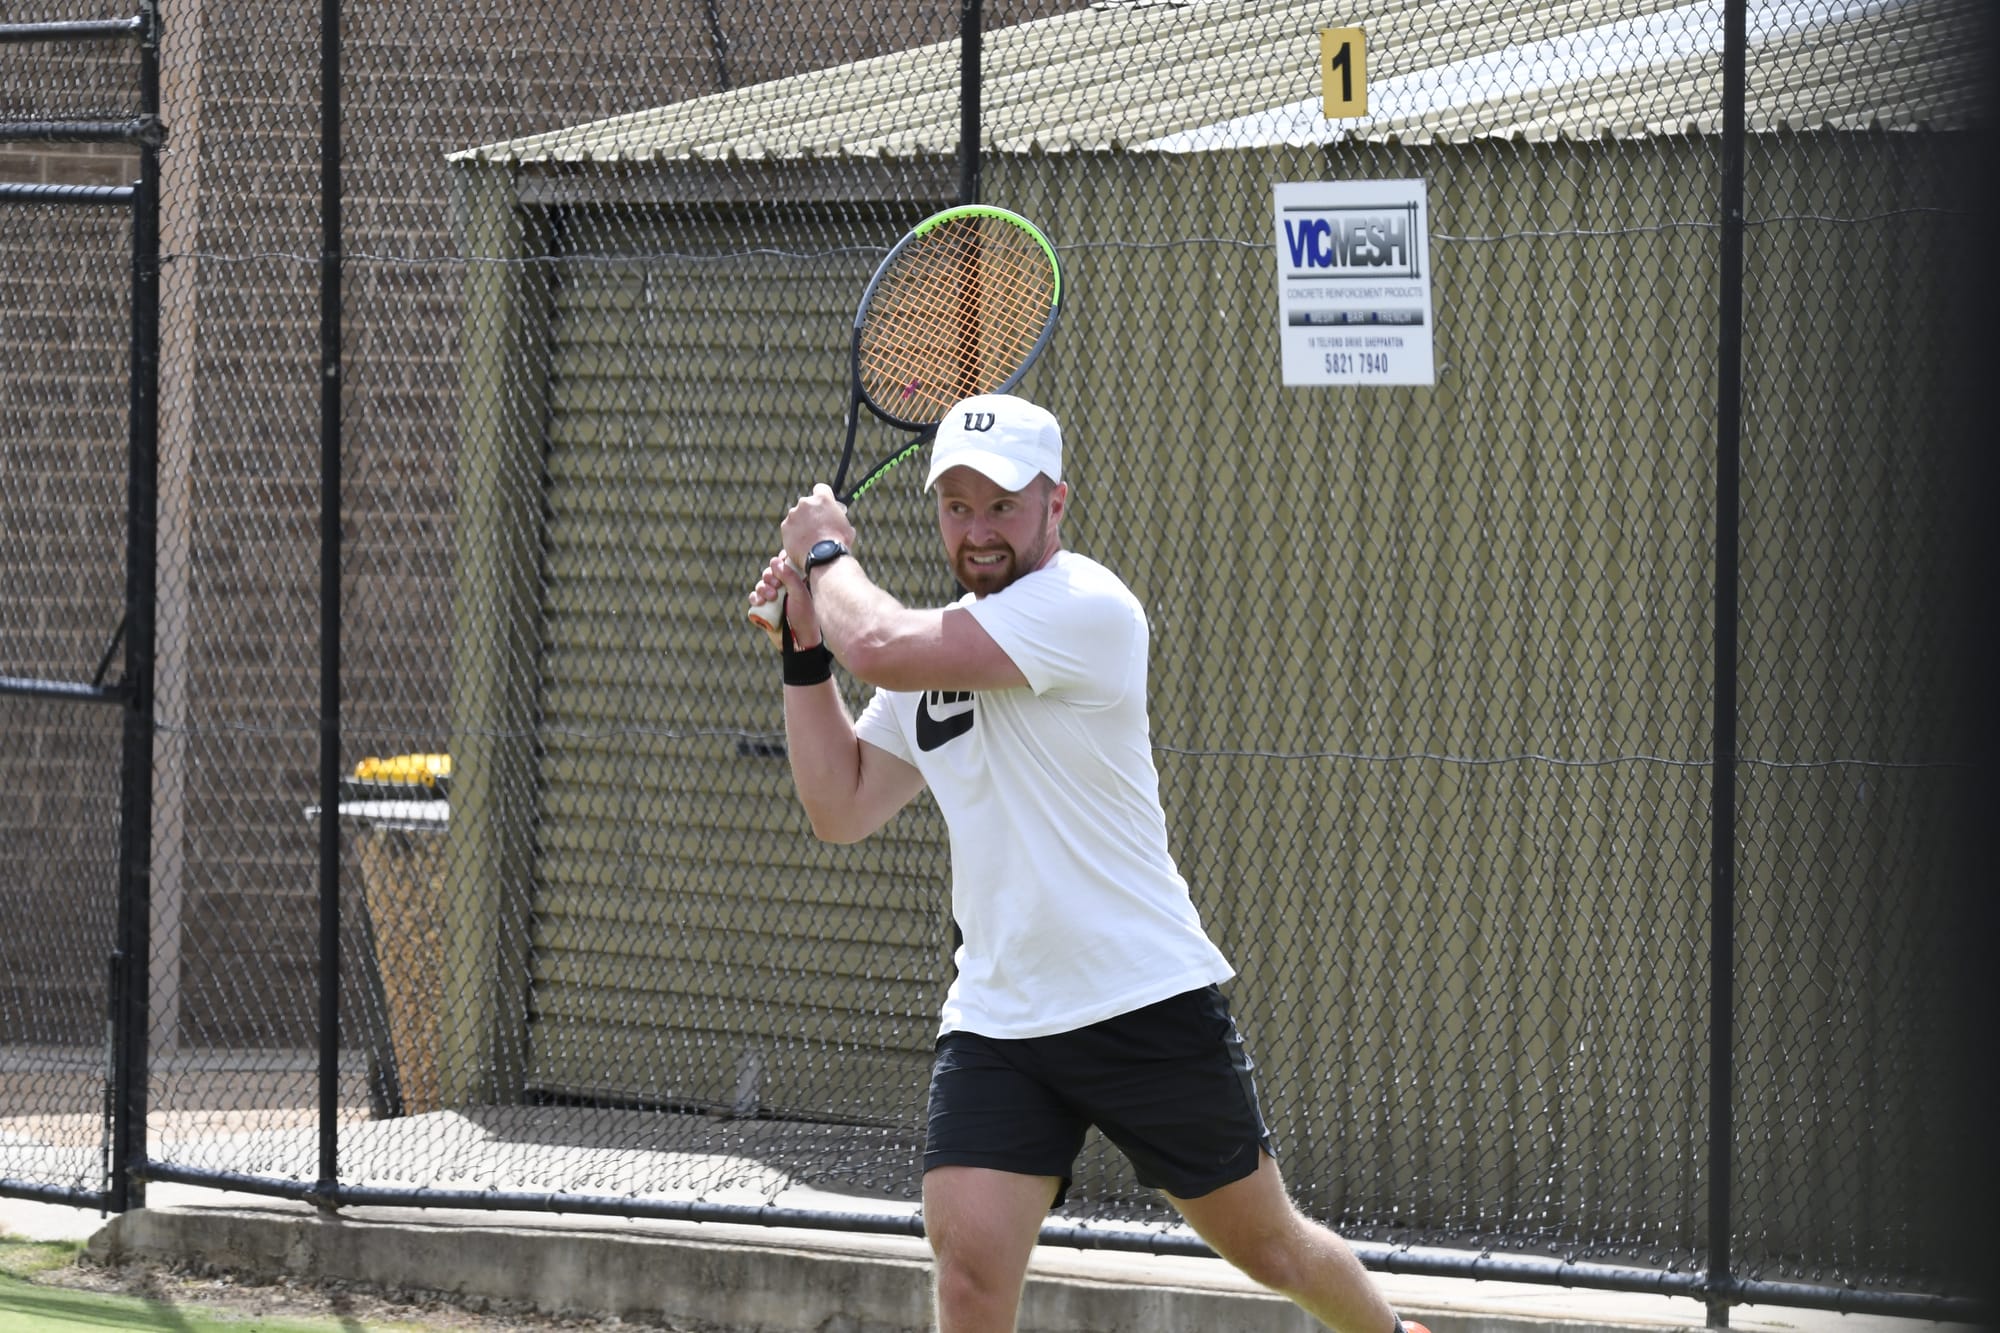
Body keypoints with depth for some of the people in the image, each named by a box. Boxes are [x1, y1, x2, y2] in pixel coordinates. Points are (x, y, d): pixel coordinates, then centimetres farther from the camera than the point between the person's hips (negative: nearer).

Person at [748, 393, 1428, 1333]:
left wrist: (828, 553, -4)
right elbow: (842, 809, 15)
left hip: (1146, 1004, -6)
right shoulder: (941, 646, 11)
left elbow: (879, 649, -24)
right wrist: (805, 648, 7)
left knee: (1267, 1245, 10)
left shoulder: (1084, 607, -16)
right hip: (995, 1025, 6)